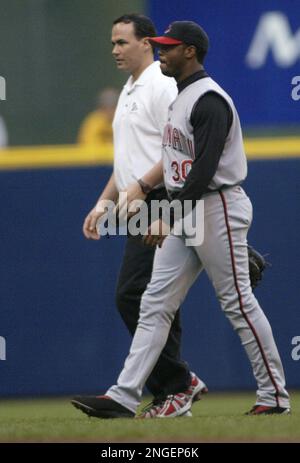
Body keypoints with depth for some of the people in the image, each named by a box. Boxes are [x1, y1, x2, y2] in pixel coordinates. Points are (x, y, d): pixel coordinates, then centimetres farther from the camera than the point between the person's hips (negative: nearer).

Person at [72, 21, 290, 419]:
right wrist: (142, 185, 19)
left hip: (217, 208, -10)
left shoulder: (209, 100, -17)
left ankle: (274, 395, 6)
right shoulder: (182, 98, 16)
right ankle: (125, 396, -2)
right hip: (182, 214, 10)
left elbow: (204, 170, -24)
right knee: (155, 304, 2)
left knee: (238, 303, -3)